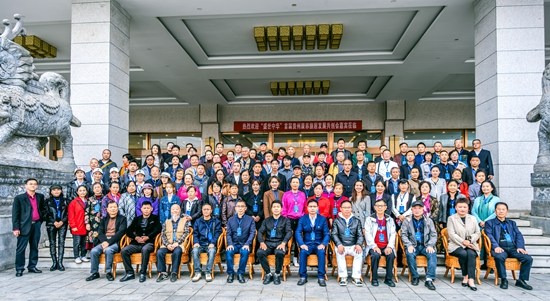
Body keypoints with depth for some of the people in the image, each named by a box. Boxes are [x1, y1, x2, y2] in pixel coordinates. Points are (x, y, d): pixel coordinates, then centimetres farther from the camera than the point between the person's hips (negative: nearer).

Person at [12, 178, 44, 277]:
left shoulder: (40, 197, 10)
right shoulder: (19, 198, -2)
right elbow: (15, 214, -5)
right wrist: (16, 228, -10)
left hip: (36, 225, 4)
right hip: (25, 226, -4)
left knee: (34, 247, 10)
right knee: (21, 248, -1)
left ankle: (32, 267, 20)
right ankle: (19, 269, 7)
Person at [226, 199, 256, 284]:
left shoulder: (250, 219, 6)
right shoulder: (231, 220, 12)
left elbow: (252, 233, -2)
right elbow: (228, 234, 6)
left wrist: (247, 244, -17)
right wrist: (230, 244, -12)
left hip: (244, 244, -2)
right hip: (234, 244, 2)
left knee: (245, 252, -33)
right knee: (228, 251, -29)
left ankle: (240, 273, -18)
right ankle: (230, 273, -14)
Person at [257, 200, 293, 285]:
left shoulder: (286, 220, 12)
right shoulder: (266, 220, 19)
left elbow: (289, 232, -2)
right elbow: (260, 232, 9)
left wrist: (283, 243, -21)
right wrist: (262, 242, -12)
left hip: (280, 243, -2)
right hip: (268, 243, 2)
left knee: (280, 253, -36)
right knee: (259, 252, -29)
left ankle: (277, 274, -14)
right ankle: (268, 274, -12)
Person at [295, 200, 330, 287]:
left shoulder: (323, 219, 6)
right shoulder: (302, 219, 6)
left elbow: (327, 234, 0)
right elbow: (298, 233, -3)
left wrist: (323, 244, -19)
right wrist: (302, 244, -21)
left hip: (319, 244, 0)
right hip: (307, 244, 0)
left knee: (322, 252, -32)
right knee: (303, 252, -31)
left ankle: (321, 277, -23)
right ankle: (303, 276, -21)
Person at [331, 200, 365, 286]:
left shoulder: (357, 221, 15)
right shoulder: (336, 221, 11)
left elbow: (360, 235, 8)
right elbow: (334, 234, 0)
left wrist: (358, 244, -14)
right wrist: (339, 245, -19)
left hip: (353, 246, 1)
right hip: (341, 246, -1)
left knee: (359, 252, -30)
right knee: (339, 253, -33)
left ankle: (356, 277, -23)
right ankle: (343, 277, -26)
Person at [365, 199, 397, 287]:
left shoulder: (390, 220, 13)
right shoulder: (369, 219, 6)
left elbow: (393, 234, 5)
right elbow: (368, 234, -3)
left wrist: (389, 246, -11)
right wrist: (374, 246, -16)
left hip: (386, 246, 2)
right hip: (374, 246, -2)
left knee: (391, 255, -28)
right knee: (376, 255, -32)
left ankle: (388, 278, -12)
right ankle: (374, 279, -16)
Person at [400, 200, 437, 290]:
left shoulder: (429, 221, 12)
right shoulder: (407, 221, 8)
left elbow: (434, 235, 7)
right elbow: (403, 235, 2)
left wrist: (430, 245, -11)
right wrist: (409, 245, -15)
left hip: (425, 245, 1)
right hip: (413, 245, -1)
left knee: (433, 254, -30)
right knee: (410, 254, -33)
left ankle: (429, 279, -33)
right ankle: (415, 277, -15)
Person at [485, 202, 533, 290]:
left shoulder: (512, 223, 27)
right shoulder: (490, 223, 15)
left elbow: (519, 235, 14)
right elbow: (489, 235, 0)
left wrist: (520, 247, -6)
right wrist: (496, 246, -18)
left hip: (512, 247, 4)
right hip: (500, 248, -4)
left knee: (528, 259, -21)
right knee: (500, 257, -37)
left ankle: (521, 280, -6)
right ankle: (503, 280, -18)